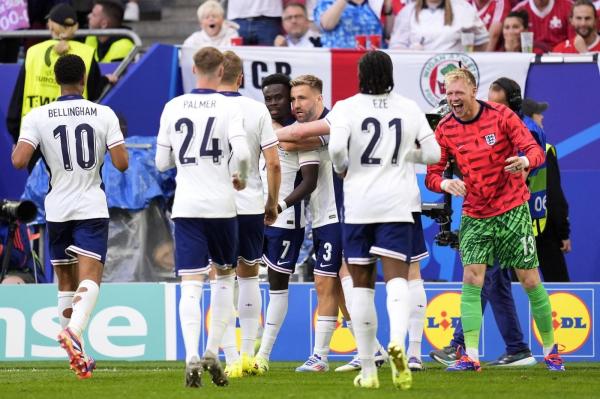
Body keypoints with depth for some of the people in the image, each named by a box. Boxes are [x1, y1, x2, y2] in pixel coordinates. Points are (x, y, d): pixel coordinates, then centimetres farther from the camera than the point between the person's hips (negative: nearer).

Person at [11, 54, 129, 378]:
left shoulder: (37, 117, -4)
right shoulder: (104, 115, -4)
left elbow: (19, 160, -15)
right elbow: (122, 163, -6)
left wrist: (17, 145, 8)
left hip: (57, 208, 2)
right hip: (92, 208, -2)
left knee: (66, 282, 14)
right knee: (90, 278, -9)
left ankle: (77, 355, 16)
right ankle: (73, 330, -36)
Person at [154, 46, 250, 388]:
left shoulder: (173, 108, 3)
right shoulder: (228, 107, -5)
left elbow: (162, 162, 7)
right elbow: (242, 152, -17)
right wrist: (240, 178, 3)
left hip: (186, 206, 1)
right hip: (221, 205, -1)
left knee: (191, 285, -3)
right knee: (225, 278, 17)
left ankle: (192, 357, -19)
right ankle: (213, 351, 8)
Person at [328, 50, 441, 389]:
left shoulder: (347, 108, -3)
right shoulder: (409, 108, 4)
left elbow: (336, 147, -17)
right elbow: (433, 153, 5)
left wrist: (343, 169, 4)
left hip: (358, 203, 0)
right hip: (399, 204, 0)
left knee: (362, 285, 8)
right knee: (397, 277, -7)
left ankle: (368, 369, 11)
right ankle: (398, 341, -37)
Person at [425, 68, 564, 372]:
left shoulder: (501, 116, -9)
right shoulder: (445, 129, -3)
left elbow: (535, 150, -12)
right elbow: (432, 175, -2)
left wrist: (525, 160, -36)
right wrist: (445, 183, -26)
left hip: (513, 210, -2)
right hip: (475, 215, 2)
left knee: (531, 281, 2)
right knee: (471, 279, -12)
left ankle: (550, 349, 17)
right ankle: (470, 356, -12)